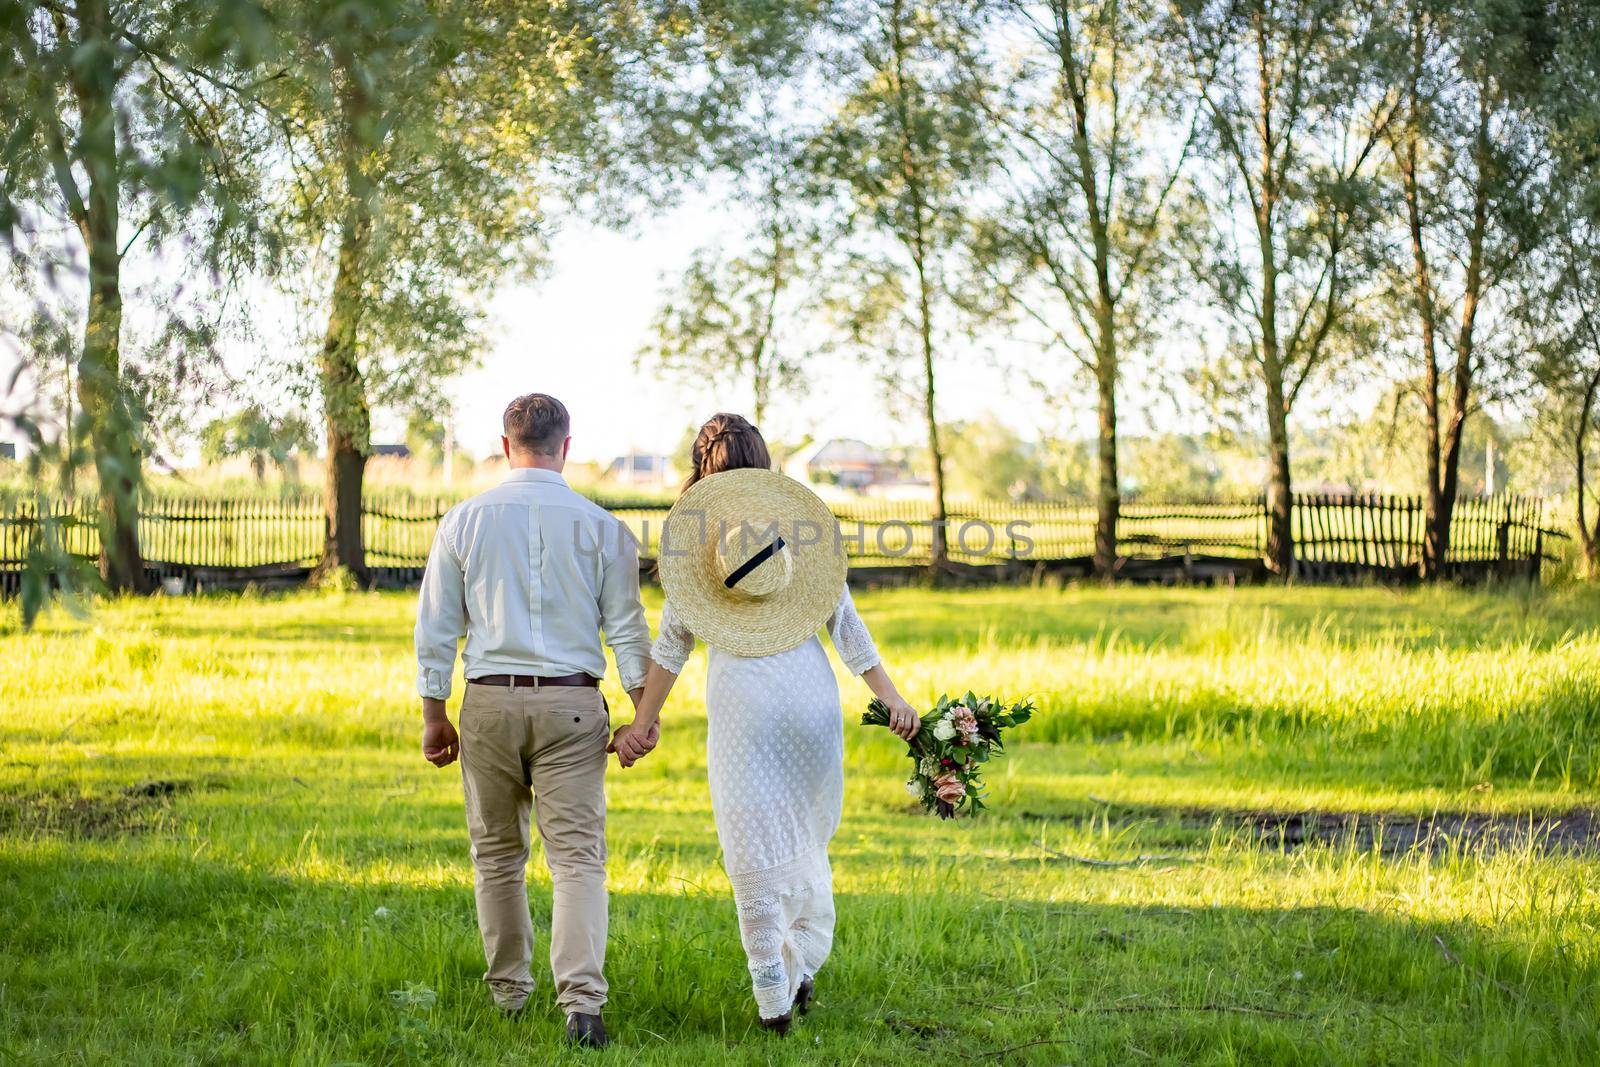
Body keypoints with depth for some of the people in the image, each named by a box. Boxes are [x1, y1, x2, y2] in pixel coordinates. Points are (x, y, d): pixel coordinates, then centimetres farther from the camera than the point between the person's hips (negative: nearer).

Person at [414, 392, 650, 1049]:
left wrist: (434, 716, 10)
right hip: (571, 705, -1)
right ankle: (581, 1001, -16)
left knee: (497, 854, 15)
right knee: (577, 855, -3)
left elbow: (435, 627, 3)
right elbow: (626, 630, 1)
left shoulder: (464, 521, 1)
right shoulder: (600, 527, -1)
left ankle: (508, 991, 24)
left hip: (490, 702, 1)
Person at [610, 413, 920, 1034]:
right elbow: (846, 624, 3)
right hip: (809, 689, 2)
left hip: (739, 697, -2)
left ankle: (774, 1000, 1)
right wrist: (890, 697, 3)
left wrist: (644, 722, 6)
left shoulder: (695, 533, 1)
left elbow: (672, 643, 1)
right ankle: (803, 965, 14)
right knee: (806, 836, 19)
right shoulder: (803, 525, 7)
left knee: (754, 847, 2)